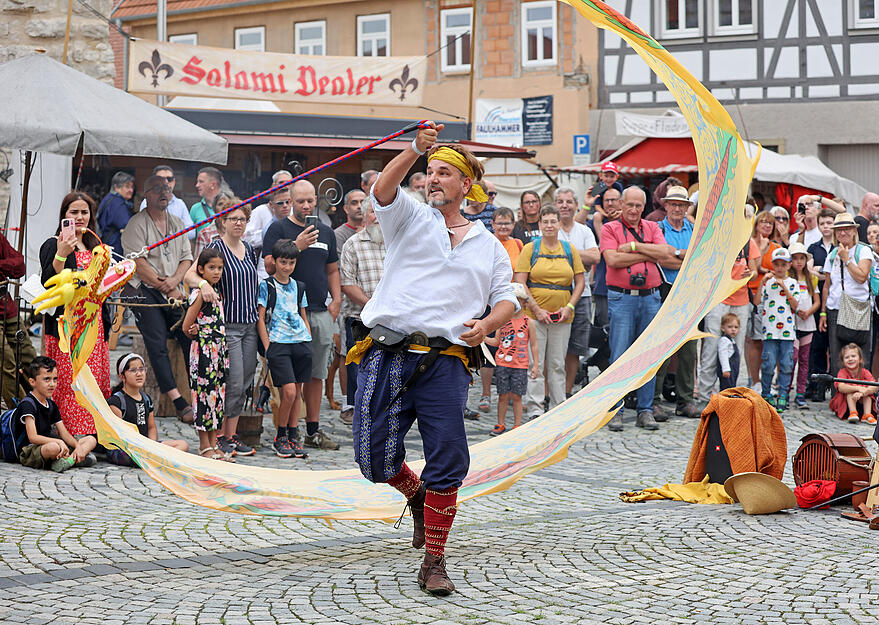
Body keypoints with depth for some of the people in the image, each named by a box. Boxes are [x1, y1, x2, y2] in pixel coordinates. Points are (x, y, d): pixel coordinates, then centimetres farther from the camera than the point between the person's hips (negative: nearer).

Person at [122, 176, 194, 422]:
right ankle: (178, 401, -20)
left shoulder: (177, 224, 18)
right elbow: (139, 263, -10)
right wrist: (165, 288, -10)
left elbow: (186, 258, 13)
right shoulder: (137, 224, -3)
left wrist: (175, 280, -8)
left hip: (174, 293, 5)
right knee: (157, 344, -14)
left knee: (191, 338, -7)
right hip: (145, 291, -5)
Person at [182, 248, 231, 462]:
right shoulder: (200, 293, -12)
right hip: (204, 350, -9)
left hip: (218, 351, 9)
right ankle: (204, 447, 1)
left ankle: (213, 443, 15)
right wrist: (194, 333, 3)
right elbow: (187, 326, -13)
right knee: (205, 395, -4)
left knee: (217, 395, 9)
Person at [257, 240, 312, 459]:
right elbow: (260, 319, -1)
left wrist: (309, 343, 12)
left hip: (301, 342, 5)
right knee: (289, 391, -13)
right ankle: (280, 437, 2)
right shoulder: (266, 286, 1)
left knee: (297, 391, 4)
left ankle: (293, 436, 12)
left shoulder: (299, 287, 15)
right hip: (278, 342, -5)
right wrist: (267, 348, -8)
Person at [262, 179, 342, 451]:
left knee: (316, 374, 7)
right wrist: (297, 247, -17)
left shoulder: (326, 232, 17)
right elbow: (271, 266, -9)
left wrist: (336, 300, 9)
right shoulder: (278, 229, 0)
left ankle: (313, 429, 13)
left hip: (321, 313, 5)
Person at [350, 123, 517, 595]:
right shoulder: (411, 219, 11)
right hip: (387, 356, 0)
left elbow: (506, 298, 17)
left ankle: (433, 564, 5)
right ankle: (416, 495, 33)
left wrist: (487, 324, -6)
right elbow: (382, 190, -10)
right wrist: (415, 149, -25)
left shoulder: (488, 245, 19)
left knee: (447, 464, -7)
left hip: (444, 363, 1)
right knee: (375, 459, -1)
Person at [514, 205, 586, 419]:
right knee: (535, 363, -4)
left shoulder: (570, 250, 10)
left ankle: (558, 407, 13)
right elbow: (520, 283, -3)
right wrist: (536, 309, -10)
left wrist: (569, 307, -2)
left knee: (557, 363, 7)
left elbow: (580, 281, 12)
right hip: (535, 314, -2)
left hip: (562, 316, 3)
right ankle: (535, 408, -1)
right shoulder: (530, 249, 2)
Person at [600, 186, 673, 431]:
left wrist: (633, 246, -8)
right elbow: (613, 259, -12)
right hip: (621, 298, -3)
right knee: (619, 356, -5)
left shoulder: (652, 228, 13)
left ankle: (645, 411, 11)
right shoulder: (610, 228, 4)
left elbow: (666, 253, -3)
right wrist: (648, 254, -7)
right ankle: (615, 411, 0)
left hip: (650, 298, 3)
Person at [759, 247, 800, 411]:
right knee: (769, 363, -3)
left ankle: (782, 396, 8)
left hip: (787, 330, 1)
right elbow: (757, 301, -4)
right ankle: (766, 394, 11)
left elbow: (795, 306, -2)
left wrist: (784, 288, -10)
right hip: (770, 330, -1)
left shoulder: (792, 284, 8)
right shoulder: (768, 282, 6)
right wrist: (762, 282, -11)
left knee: (786, 364, 1)